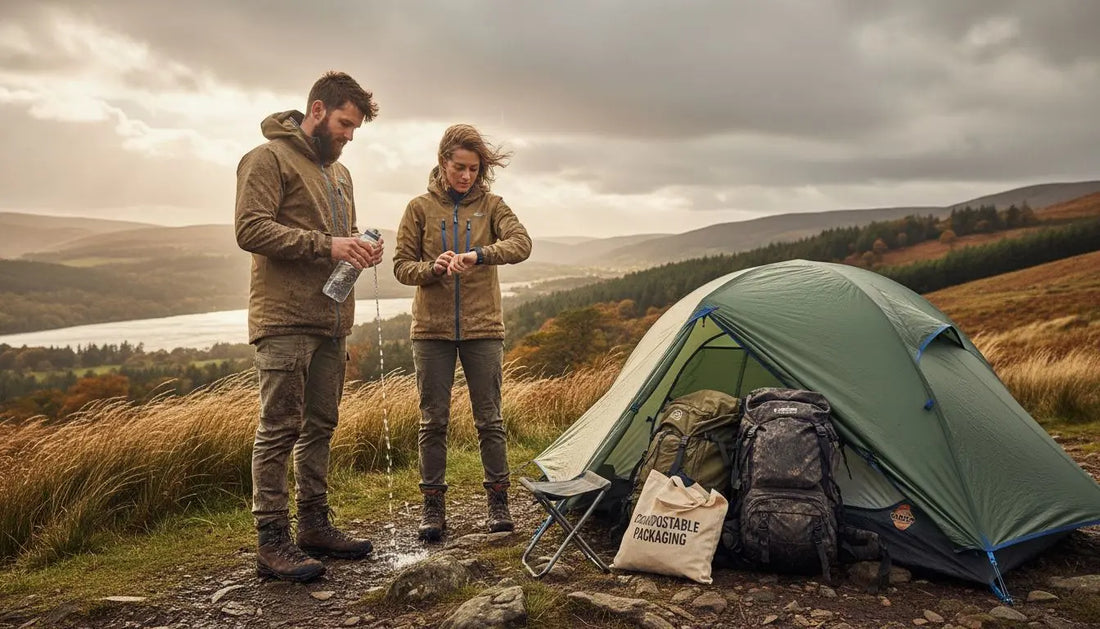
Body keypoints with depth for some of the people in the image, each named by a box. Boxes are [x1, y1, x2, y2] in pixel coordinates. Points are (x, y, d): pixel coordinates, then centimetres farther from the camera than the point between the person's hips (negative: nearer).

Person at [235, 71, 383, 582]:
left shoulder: (339, 172, 22)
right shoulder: (268, 158, -5)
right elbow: (250, 229, -15)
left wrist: (360, 249, 4)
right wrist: (325, 245, -21)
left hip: (331, 320, 8)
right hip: (285, 320, -8)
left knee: (320, 426, 12)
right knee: (279, 429, -6)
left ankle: (315, 526, 22)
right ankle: (272, 542, 1)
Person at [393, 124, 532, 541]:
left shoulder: (491, 205, 3)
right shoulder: (421, 208, 3)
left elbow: (521, 244, -14)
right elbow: (402, 266, 3)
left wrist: (478, 255, -30)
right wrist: (432, 268, -18)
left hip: (483, 328, 0)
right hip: (432, 329, 0)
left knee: (489, 418, 4)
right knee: (433, 420, 4)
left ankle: (498, 502, 16)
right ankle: (433, 506, 15)